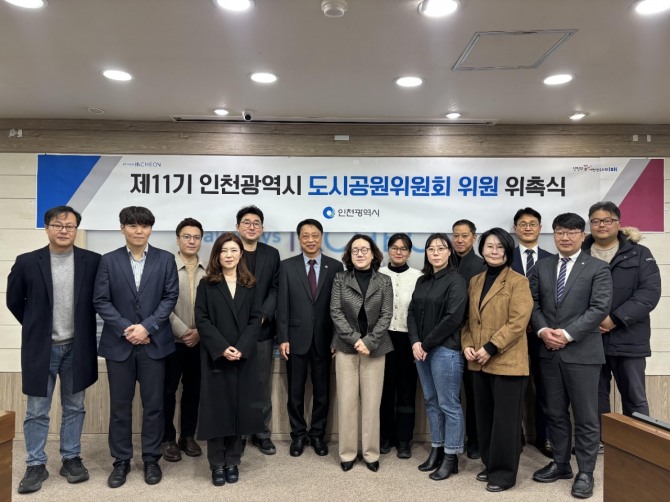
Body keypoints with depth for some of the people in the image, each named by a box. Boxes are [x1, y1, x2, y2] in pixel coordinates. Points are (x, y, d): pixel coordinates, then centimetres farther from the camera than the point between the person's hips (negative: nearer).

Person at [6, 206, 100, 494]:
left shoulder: (93, 261, -5)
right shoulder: (27, 262, -5)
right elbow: (14, 301, 7)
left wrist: (83, 329, 5)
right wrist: (36, 327, 8)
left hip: (76, 347, 1)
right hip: (41, 347, 0)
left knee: (74, 407, 12)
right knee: (36, 411, 8)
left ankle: (71, 459, 26)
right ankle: (36, 465, 21)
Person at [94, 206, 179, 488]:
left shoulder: (165, 259, 2)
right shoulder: (109, 261, 3)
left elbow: (171, 296, -4)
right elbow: (100, 301, -2)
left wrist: (147, 327, -13)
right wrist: (126, 329, -12)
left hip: (154, 342, 0)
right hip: (119, 343, 1)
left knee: (153, 404, 7)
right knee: (120, 405, 9)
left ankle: (151, 459, 21)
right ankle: (121, 461, 24)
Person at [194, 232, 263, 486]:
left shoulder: (250, 285, 7)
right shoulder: (206, 285, 2)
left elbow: (256, 319, 1)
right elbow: (202, 320, -5)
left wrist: (241, 348, -13)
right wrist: (222, 348, -16)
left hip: (244, 357, 2)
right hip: (215, 357, -2)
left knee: (238, 408, 6)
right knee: (217, 408, 2)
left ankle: (232, 462, 19)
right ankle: (217, 465, 14)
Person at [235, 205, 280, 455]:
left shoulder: (271, 254, 8)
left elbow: (275, 289, 3)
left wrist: (263, 316, -10)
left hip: (262, 328, 2)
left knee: (262, 383, 9)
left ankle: (262, 433, 21)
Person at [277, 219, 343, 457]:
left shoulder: (335, 266, 1)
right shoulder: (287, 266, 1)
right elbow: (282, 305, -2)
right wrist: (283, 338, -8)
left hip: (324, 339, 0)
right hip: (296, 338, 0)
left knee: (322, 391, 11)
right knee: (295, 391, 10)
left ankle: (318, 434, 28)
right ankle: (298, 434, 27)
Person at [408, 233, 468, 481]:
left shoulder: (456, 281, -8)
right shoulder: (422, 280, 12)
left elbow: (453, 318, -16)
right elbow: (412, 312, 9)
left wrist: (427, 344, -12)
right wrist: (415, 342, -6)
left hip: (445, 350, -7)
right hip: (422, 349, 7)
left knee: (448, 404, 1)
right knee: (431, 401, 13)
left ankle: (450, 457, 12)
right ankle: (436, 450, 25)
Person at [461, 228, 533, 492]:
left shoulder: (518, 282, -7)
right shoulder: (475, 281, 12)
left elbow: (518, 322, -16)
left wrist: (491, 348, -19)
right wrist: (467, 344, -1)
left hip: (507, 361, -6)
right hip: (479, 362, 6)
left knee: (505, 419, 4)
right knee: (484, 417, 15)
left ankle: (504, 471, 17)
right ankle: (490, 464, 31)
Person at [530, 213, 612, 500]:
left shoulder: (597, 268, -2)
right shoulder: (542, 266, 10)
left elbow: (600, 307, -12)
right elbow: (533, 302, 6)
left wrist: (567, 334, -17)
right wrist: (543, 331, -11)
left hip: (582, 352, -4)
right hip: (549, 351, 4)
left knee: (585, 416, 5)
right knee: (555, 413, 14)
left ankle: (585, 472, 18)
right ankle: (560, 464, 28)